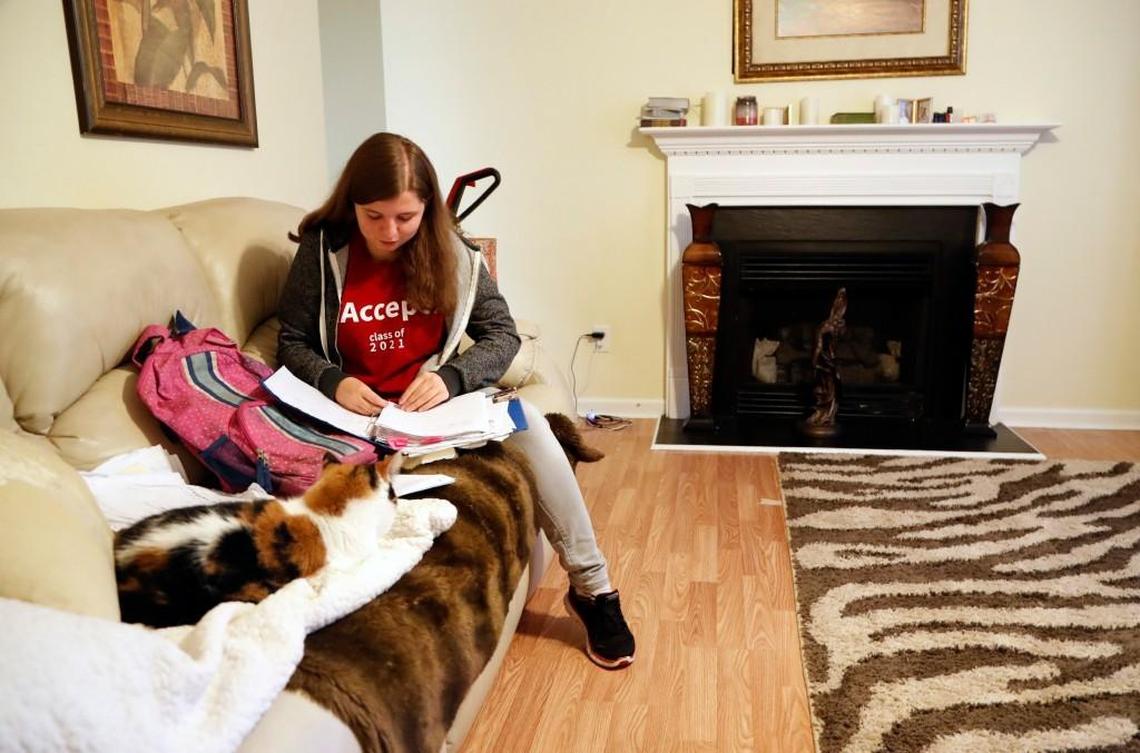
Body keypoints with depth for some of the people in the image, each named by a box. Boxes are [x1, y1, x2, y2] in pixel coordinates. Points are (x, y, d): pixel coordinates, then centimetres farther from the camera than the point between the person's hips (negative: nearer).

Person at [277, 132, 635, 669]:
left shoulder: (449, 252, 0)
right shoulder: (321, 251, -3)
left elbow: (502, 333, -1)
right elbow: (292, 342, 2)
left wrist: (449, 376, -21)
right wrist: (334, 382, -20)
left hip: (436, 398, 1)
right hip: (358, 409, -1)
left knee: (527, 422, -28)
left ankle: (591, 586, -13)